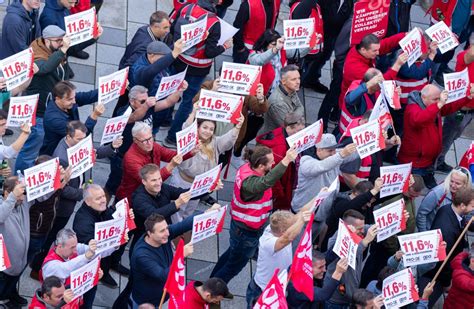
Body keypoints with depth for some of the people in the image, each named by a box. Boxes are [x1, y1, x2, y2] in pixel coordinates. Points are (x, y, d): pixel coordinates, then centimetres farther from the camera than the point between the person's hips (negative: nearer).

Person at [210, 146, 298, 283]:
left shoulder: (247, 168, -12)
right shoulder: (250, 182, -40)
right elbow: (266, 182, -61)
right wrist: (285, 161, -70)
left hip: (239, 225, 9)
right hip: (246, 232, -9)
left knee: (232, 254, 33)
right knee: (234, 266, 13)